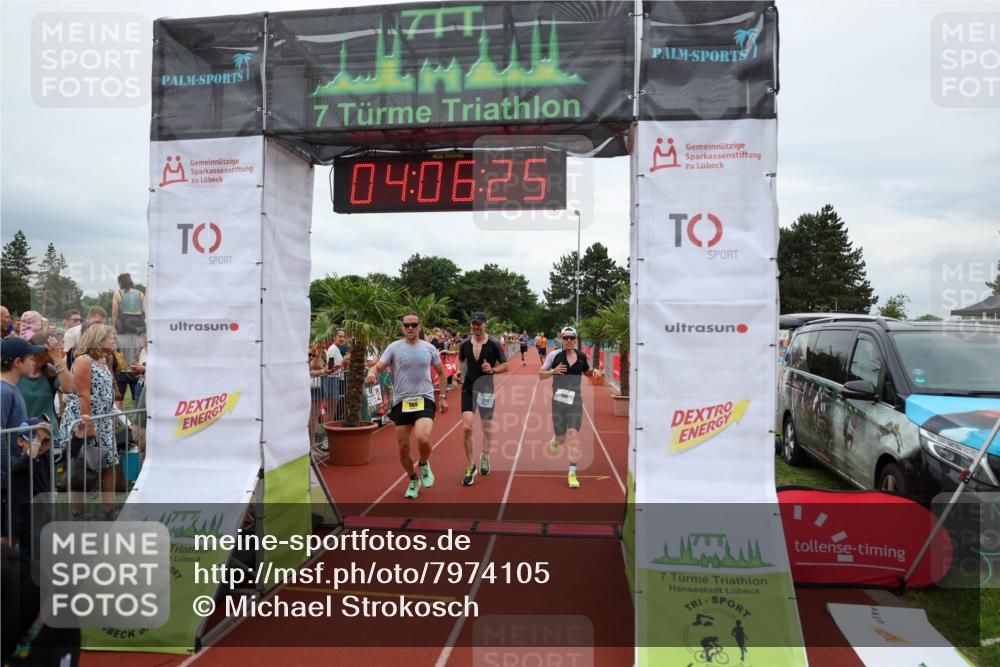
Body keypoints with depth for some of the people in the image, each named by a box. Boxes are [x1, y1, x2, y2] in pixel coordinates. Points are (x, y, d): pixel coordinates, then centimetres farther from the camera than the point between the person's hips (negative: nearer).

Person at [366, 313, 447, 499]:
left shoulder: (429, 348, 6)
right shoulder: (394, 347, 2)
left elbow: (441, 373, 18)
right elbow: (378, 366, -7)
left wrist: (443, 397, 14)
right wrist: (371, 374, -30)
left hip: (424, 400, -1)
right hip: (401, 402, 1)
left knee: (423, 439, -23)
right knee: (403, 447, 6)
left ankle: (424, 464, 11)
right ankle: (413, 480, 31)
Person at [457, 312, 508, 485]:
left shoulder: (495, 344, -9)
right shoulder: (465, 344, -1)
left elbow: (505, 365, -2)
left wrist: (492, 370, -21)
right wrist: (460, 371, -3)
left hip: (486, 388, -1)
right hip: (468, 388, 1)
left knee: (487, 426, 13)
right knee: (466, 427, -11)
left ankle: (485, 456, 42)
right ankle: (470, 466, 4)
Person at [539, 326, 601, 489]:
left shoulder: (581, 356, 6)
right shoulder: (555, 355, -3)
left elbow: (587, 372, 25)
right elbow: (540, 374, 2)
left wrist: (594, 370, 2)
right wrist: (553, 371, -17)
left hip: (575, 399, 1)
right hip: (558, 399, -1)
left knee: (573, 434, -9)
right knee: (561, 437, 7)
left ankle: (572, 473, -1)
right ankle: (555, 441, 47)